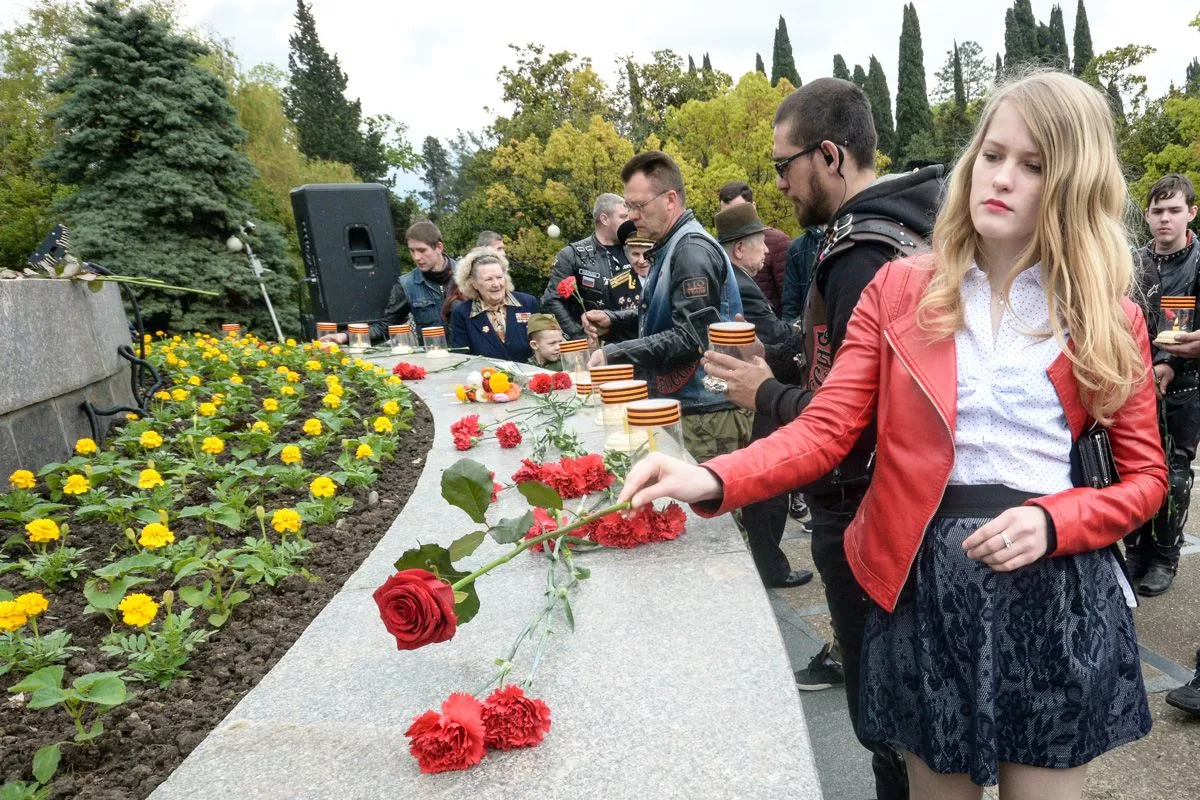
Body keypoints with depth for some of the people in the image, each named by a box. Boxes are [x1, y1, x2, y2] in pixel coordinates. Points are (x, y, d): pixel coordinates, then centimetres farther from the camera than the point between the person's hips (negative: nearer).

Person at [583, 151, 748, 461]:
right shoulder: (670, 247, 15)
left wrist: (616, 354, -22)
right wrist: (613, 322, 7)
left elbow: (691, 336, -23)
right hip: (681, 406, 9)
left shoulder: (693, 249, -15)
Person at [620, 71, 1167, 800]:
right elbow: (827, 428, -9)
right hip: (925, 583, 0)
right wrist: (713, 481, -25)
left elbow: (1146, 476, 6)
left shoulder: (1110, 318, 2)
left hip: (1056, 591, 1)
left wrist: (1051, 523, -15)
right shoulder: (901, 289, 0)